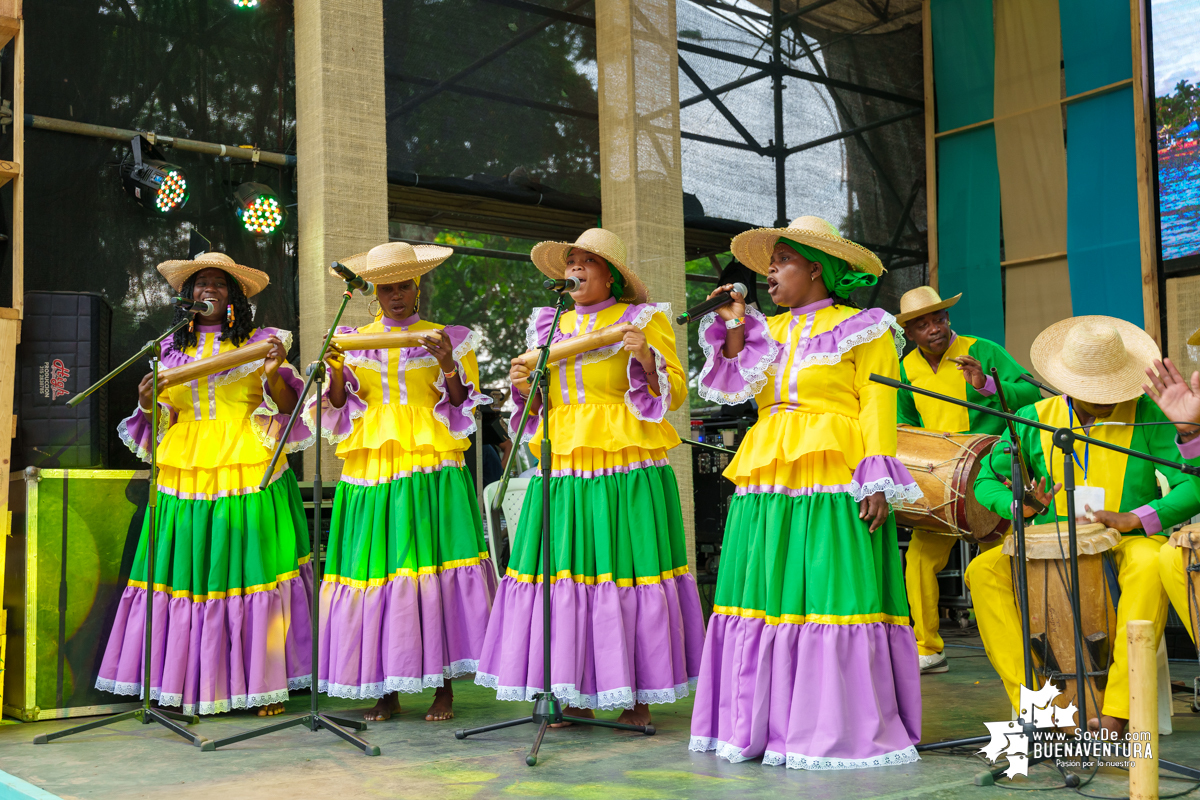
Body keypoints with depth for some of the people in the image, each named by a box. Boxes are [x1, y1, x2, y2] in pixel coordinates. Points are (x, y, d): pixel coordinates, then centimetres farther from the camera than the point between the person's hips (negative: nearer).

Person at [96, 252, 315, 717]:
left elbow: (287, 409, 0)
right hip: (187, 477, 3)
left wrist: (275, 373, -18)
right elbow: (161, 422, 17)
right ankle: (190, 686, 7)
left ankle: (266, 683, 4)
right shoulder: (171, 351, 15)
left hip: (250, 477, -3)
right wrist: (149, 404, -4)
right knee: (188, 572, -1)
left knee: (252, 571, -4)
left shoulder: (258, 344, 7)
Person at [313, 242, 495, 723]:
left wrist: (449, 366, -11)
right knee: (375, 571, -2)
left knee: (434, 568, -8)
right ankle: (386, 692, 7)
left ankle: (443, 688, 2)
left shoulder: (448, 339, 9)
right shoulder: (353, 341, 14)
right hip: (372, 470, 2)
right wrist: (337, 373, -7)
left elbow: (462, 411, 5)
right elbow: (340, 414, 11)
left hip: (431, 469, -2)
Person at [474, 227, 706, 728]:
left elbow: (674, 392, 0)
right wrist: (524, 386, 4)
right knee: (567, 573, 0)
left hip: (625, 466, -4)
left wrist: (646, 357, -16)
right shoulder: (553, 328, 19)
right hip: (562, 468, 4)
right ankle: (577, 694, 10)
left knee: (626, 571, -5)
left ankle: (639, 698, 5)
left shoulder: (644, 320, 6)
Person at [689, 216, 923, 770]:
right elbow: (735, 386, 9)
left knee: (830, 594, -7)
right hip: (767, 479, 6)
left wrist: (877, 484, -12)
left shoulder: (862, 330, 5)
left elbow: (878, 409, -3)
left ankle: (838, 727, 1)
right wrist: (734, 324, 3)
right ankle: (763, 721, 10)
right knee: (766, 594, 3)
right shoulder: (770, 331, 21)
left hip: (833, 484, -5)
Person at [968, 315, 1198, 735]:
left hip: (1129, 542, -2)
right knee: (983, 571, -23)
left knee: (1149, 565, -37)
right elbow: (987, 480, 6)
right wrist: (1020, 506, -16)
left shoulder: (1145, 415, -4)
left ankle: (1114, 715, -32)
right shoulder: (1035, 419, 2)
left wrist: (1133, 519, -26)